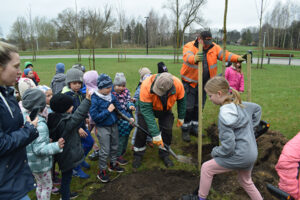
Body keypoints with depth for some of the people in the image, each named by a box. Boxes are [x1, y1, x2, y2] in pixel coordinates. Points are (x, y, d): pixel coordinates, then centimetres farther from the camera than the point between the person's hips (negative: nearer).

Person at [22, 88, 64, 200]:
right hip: (40, 163, -8)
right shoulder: (40, 124, -31)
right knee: (47, 186, 14)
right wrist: (56, 146, -28)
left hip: (30, 161, 8)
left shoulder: (24, 115, -4)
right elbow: (39, 149, -31)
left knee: (40, 185, 27)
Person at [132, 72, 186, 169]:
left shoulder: (178, 84, -33)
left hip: (165, 110, 2)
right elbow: (146, 111, -38)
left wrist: (181, 117, 3)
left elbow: (181, 100, -10)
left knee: (167, 129, -8)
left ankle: (164, 154, 16)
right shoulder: (146, 86, -42)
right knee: (142, 130, -8)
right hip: (147, 106, -2)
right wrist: (155, 134, -38)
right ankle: (138, 155, 14)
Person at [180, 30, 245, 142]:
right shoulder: (189, 46, -14)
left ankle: (194, 128, 29)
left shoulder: (214, 47, 1)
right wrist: (195, 59, -59)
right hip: (190, 82, -4)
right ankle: (185, 130, 14)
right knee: (188, 108, -2)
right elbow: (187, 56, -36)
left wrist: (237, 58, -27)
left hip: (204, 84, 5)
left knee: (199, 107, 14)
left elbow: (225, 54, -8)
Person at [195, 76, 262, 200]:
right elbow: (257, 108, 22)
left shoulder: (225, 115, -25)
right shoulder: (239, 104, 0)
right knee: (246, 181, 32)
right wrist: (250, 128, 20)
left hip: (240, 156, -9)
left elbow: (228, 147, -26)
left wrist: (215, 152, -6)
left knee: (206, 168, 7)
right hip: (251, 154, 9)